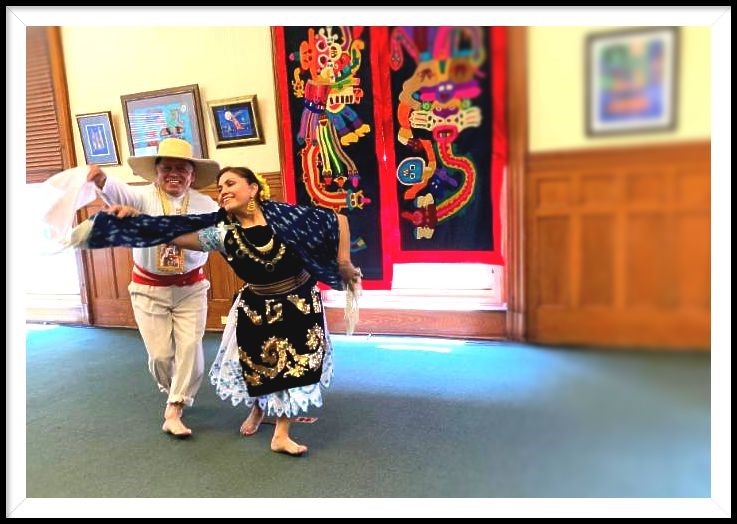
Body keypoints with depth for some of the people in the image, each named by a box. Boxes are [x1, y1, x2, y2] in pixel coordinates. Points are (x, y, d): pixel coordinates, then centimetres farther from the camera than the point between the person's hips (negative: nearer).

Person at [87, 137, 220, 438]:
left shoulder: (206, 205, -3)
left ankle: (174, 411, 10)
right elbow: (120, 193, -33)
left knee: (190, 348, -4)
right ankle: (174, 395, 36)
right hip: (149, 289, -1)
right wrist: (101, 180, -55)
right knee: (159, 354, 4)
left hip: (191, 287, 1)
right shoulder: (144, 197, -12)